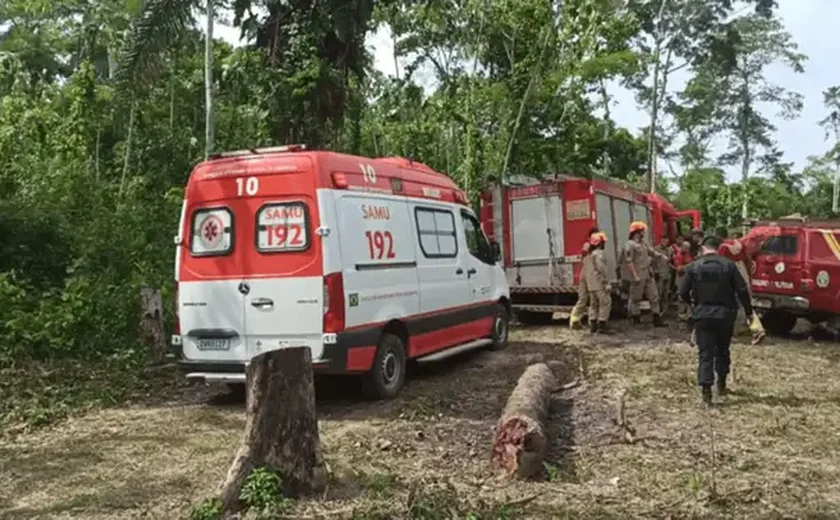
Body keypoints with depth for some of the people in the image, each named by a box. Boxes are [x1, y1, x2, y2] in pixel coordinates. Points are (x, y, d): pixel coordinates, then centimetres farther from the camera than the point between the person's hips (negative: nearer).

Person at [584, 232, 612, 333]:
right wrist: (606, 282, -19)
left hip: (591, 284, 9)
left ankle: (593, 325, 11)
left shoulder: (589, 255, 17)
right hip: (599, 283, -9)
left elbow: (585, 270, 19)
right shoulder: (599, 253, -11)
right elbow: (601, 268, -21)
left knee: (593, 304, 12)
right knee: (606, 302, -6)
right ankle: (602, 324, -11)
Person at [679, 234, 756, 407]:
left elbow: (683, 292, -2)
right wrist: (749, 312, 4)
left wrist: (694, 302, 19)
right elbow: (742, 290, -6)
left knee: (705, 353, 0)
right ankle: (721, 384, 29)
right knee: (722, 349, 21)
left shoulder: (694, 267, -4)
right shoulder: (728, 265, -4)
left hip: (702, 315, -1)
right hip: (725, 314, 1)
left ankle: (706, 389, -11)